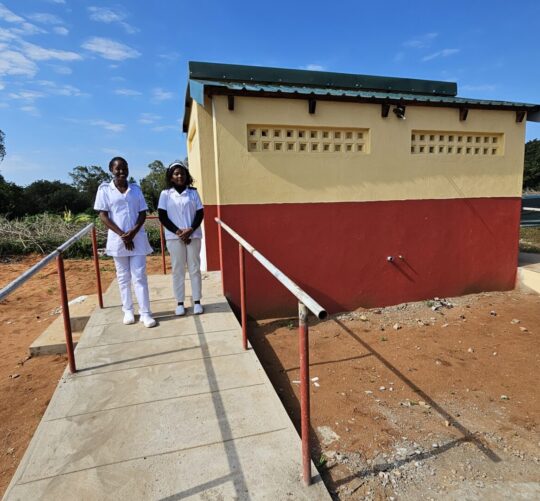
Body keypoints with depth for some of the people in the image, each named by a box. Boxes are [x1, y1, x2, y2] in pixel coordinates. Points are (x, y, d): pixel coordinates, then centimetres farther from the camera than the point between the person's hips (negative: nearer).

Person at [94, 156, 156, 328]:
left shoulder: (136, 189, 7)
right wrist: (122, 234, -12)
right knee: (123, 277, 9)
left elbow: (142, 213, 4)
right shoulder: (104, 189, 1)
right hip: (118, 239, -1)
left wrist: (133, 232, -11)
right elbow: (103, 216, -3)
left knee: (139, 276, 0)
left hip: (137, 238, 1)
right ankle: (128, 311, 21)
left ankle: (145, 313, 3)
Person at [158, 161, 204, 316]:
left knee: (194, 268, 5)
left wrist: (190, 230, -12)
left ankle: (197, 301, 14)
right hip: (174, 237, -1)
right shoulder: (165, 194, 3)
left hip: (193, 236, 1)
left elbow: (200, 214, 3)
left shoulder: (193, 192, 6)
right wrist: (178, 232, -12)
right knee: (178, 270, 5)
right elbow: (162, 217, -2)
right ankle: (180, 303, 14)